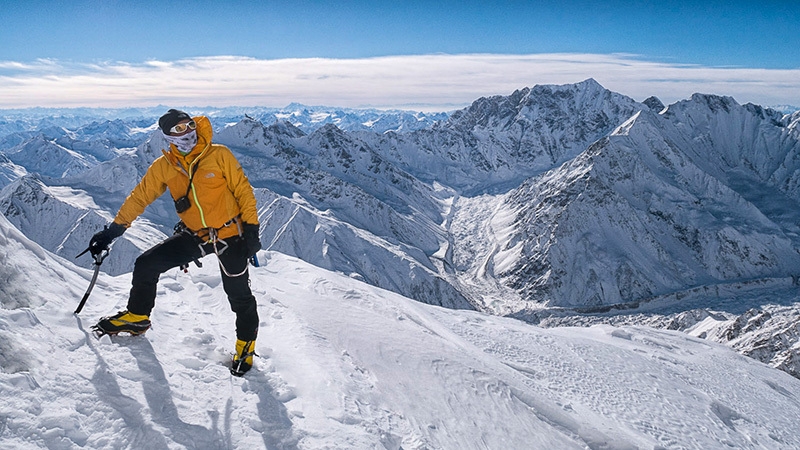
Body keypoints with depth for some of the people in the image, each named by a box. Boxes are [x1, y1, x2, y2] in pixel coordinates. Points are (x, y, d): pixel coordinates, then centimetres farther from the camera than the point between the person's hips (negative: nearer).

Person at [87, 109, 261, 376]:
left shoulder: (219, 155, -13)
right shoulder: (163, 166, -3)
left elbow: (243, 190, -9)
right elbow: (139, 197, 5)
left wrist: (251, 228, -13)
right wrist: (112, 231, 4)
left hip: (230, 235, -3)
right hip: (194, 235, 4)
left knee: (239, 294, 1)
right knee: (146, 265, -3)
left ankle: (245, 344, 25)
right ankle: (137, 317, 22)